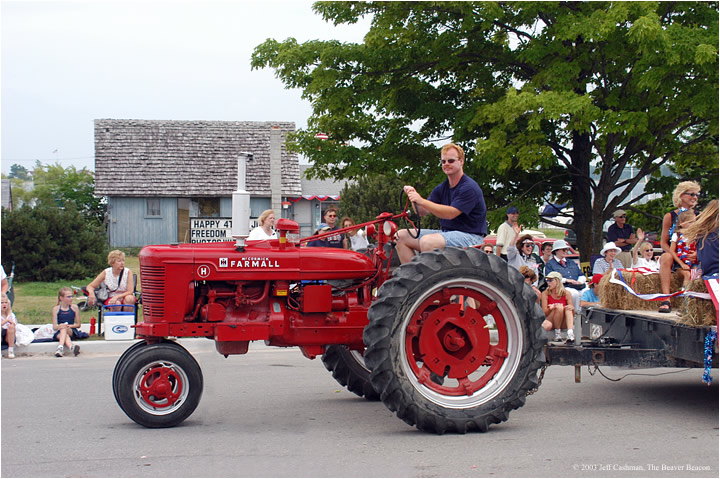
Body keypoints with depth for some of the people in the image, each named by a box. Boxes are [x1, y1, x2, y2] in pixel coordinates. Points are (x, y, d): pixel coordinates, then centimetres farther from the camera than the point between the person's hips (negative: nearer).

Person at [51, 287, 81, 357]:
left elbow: (78, 324, 8)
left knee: (64, 329, -35)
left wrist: (69, 326, -13)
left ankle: (60, 347, -57)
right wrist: (59, 326, -25)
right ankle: (72, 348, -67)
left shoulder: (74, 307, 5)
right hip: (59, 333, 0)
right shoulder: (56, 309, 4)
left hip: (71, 331, 0)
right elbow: (54, 327, -1)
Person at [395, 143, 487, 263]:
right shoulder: (441, 188, 13)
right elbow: (422, 211, 6)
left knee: (427, 241, -35)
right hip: (446, 232, 9)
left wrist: (421, 201, -28)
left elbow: (451, 213, -23)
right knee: (401, 236, -2)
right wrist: (413, 196, -14)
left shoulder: (470, 188, -12)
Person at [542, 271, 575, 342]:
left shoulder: (566, 293, 1)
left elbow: (573, 314, 0)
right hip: (551, 322, -2)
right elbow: (544, 313, -10)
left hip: (564, 323, 2)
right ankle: (557, 333, -19)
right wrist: (551, 308, -32)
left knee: (568, 308, -25)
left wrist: (572, 309, -24)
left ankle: (570, 332, -40)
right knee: (559, 307, -26)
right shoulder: (545, 294, -1)